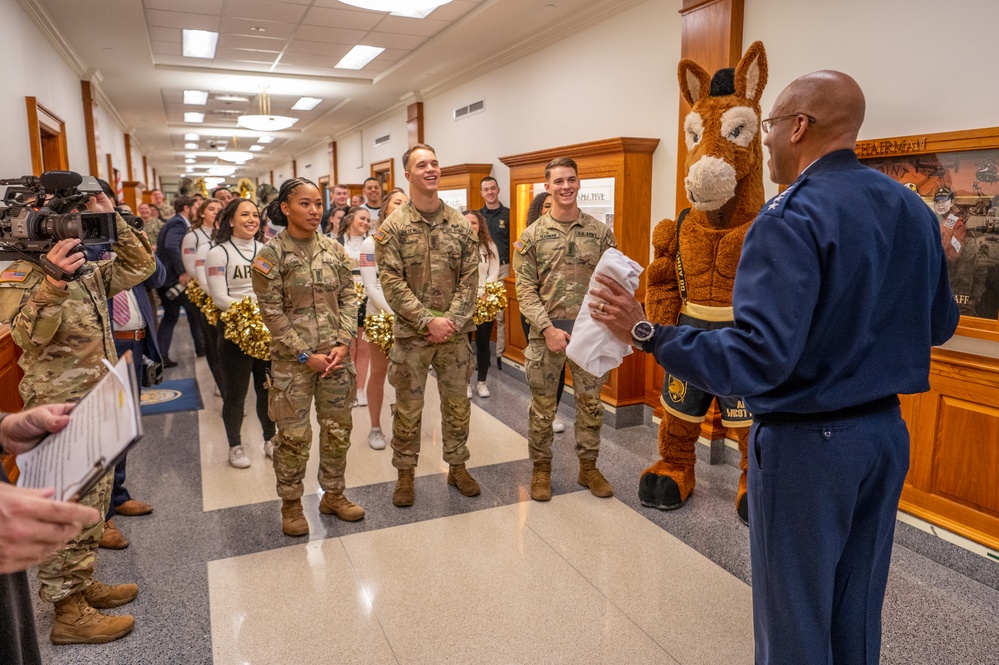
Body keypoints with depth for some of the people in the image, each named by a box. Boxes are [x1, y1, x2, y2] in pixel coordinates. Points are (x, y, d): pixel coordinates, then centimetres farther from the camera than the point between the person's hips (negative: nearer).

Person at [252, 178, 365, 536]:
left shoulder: (334, 250, 5)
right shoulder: (272, 254, -6)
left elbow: (348, 298, 6)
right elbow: (271, 311, -9)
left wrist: (343, 343, -7)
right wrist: (305, 355, -13)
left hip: (336, 355, 4)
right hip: (293, 360, -4)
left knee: (338, 429, 11)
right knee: (294, 435, 4)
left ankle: (334, 494, 30)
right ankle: (291, 503, 24)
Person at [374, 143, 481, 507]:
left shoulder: (460, 224, 3)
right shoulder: (393, 226, -5)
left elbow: (470, 277, 0)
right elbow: (392, 283, -11)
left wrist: (453, 320, -12)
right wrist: (428, 321, -18)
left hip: (455, 332, 3)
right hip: (411, 333, -2)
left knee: (457, 403, 12)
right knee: (408, 407, 8)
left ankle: (457, 466, 30)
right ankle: (405, 473, 24)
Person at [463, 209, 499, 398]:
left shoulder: (489, 246, 5)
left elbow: (494, 273, 2)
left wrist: (481, 293, -12)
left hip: (485, 301, 2)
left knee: (483, 342, 7)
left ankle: (482, 381, 21)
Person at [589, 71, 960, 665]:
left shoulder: (793, 218, -20)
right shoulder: (914, 209, 4)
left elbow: (757, 359, -28)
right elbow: (940, 325, 14)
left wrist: (646, 334, -22)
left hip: (806, 443, -8)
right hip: (887, 432, 8)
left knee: (796, 616, 11)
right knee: (857, 609, 23)